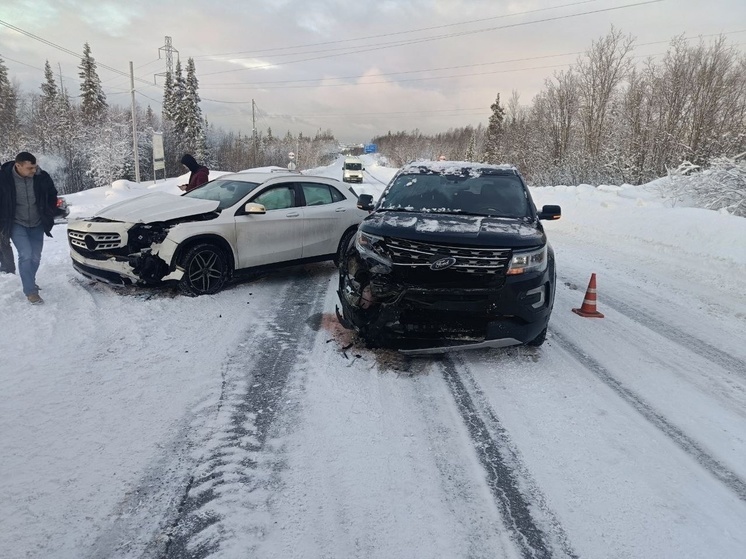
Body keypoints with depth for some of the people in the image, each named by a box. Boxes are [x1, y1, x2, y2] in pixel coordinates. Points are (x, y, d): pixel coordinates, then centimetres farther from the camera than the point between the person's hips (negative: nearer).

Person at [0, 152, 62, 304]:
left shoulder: (42, 177, -14)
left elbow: (52, 196, 6)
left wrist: (51, 215, 6)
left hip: (37, 224, 3)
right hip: (17, 224, -3)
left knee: (35, 257, 8)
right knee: (26, 255, -16)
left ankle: (29, 283, 33)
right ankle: (30, 291, -7)